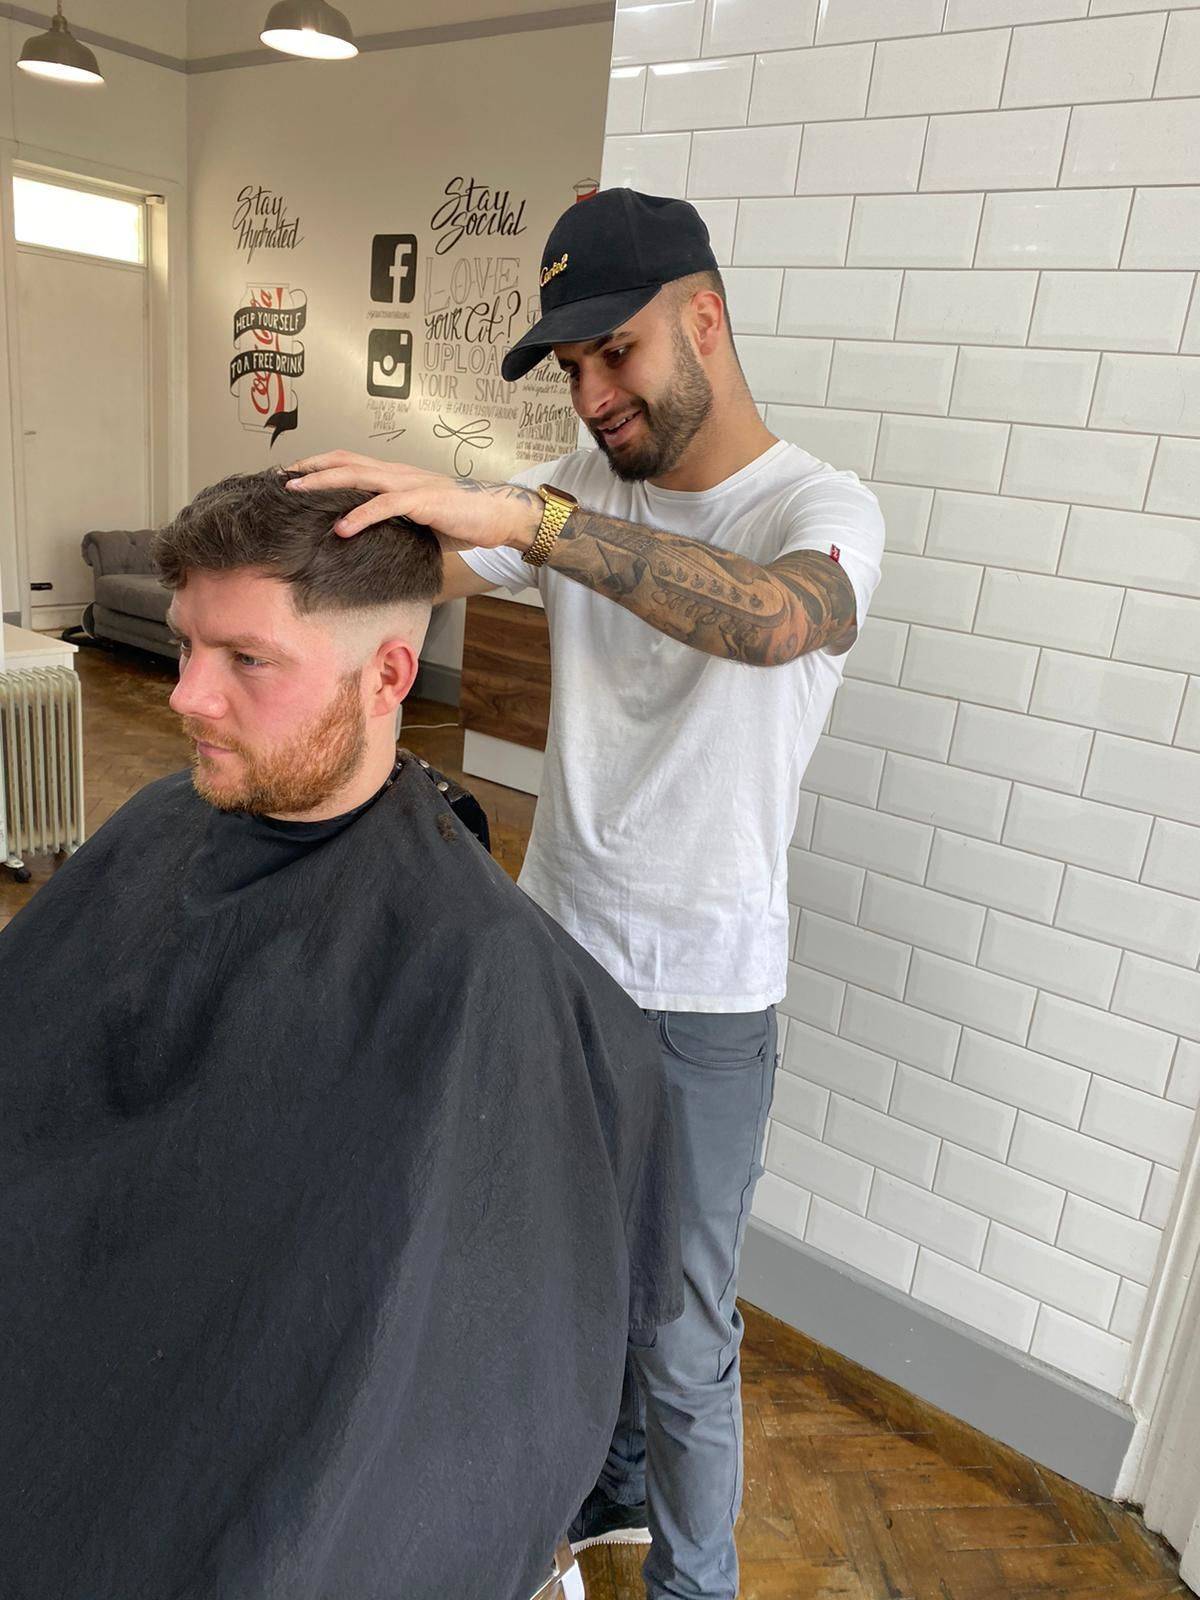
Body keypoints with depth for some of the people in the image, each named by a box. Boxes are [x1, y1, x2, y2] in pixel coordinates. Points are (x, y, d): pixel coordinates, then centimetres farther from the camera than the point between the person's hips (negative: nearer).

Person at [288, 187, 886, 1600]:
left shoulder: (820, 509, -14)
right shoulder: (585, 488, 3)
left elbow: (776, 620, -37)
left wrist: (521, 517, -47)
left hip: (700, 1001, -5)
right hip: (552, 946, 5)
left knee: (680, 1336, 9)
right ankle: (610, 1484, 51)